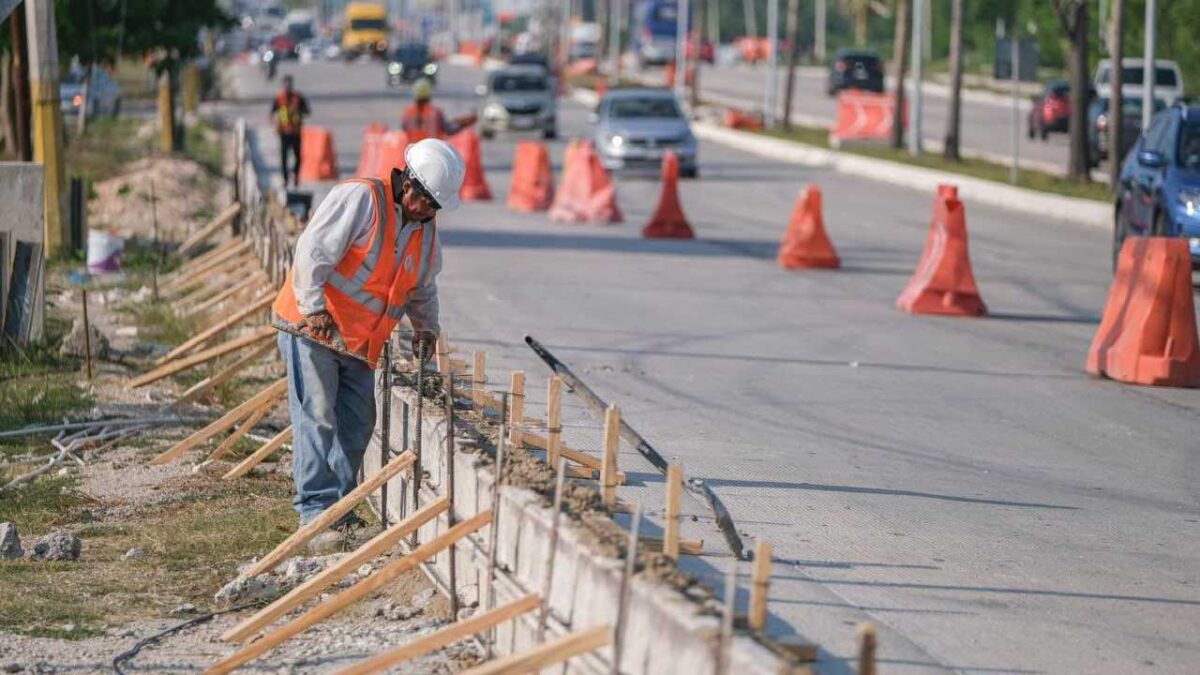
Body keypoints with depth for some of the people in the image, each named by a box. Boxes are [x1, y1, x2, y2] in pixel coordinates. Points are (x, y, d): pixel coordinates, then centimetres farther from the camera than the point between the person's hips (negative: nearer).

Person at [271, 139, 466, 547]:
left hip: (359, 344, 8)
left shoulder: (425, 230, 12)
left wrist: (425, 327, 14)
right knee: (316, 419, -10)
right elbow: (313, 250, -21)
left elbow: (423, 288, 28)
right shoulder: (360, 199, -14)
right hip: (312, 328, -8)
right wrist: (315, 308, -28)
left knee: (356, 426, 6)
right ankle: (317, 514, -11)